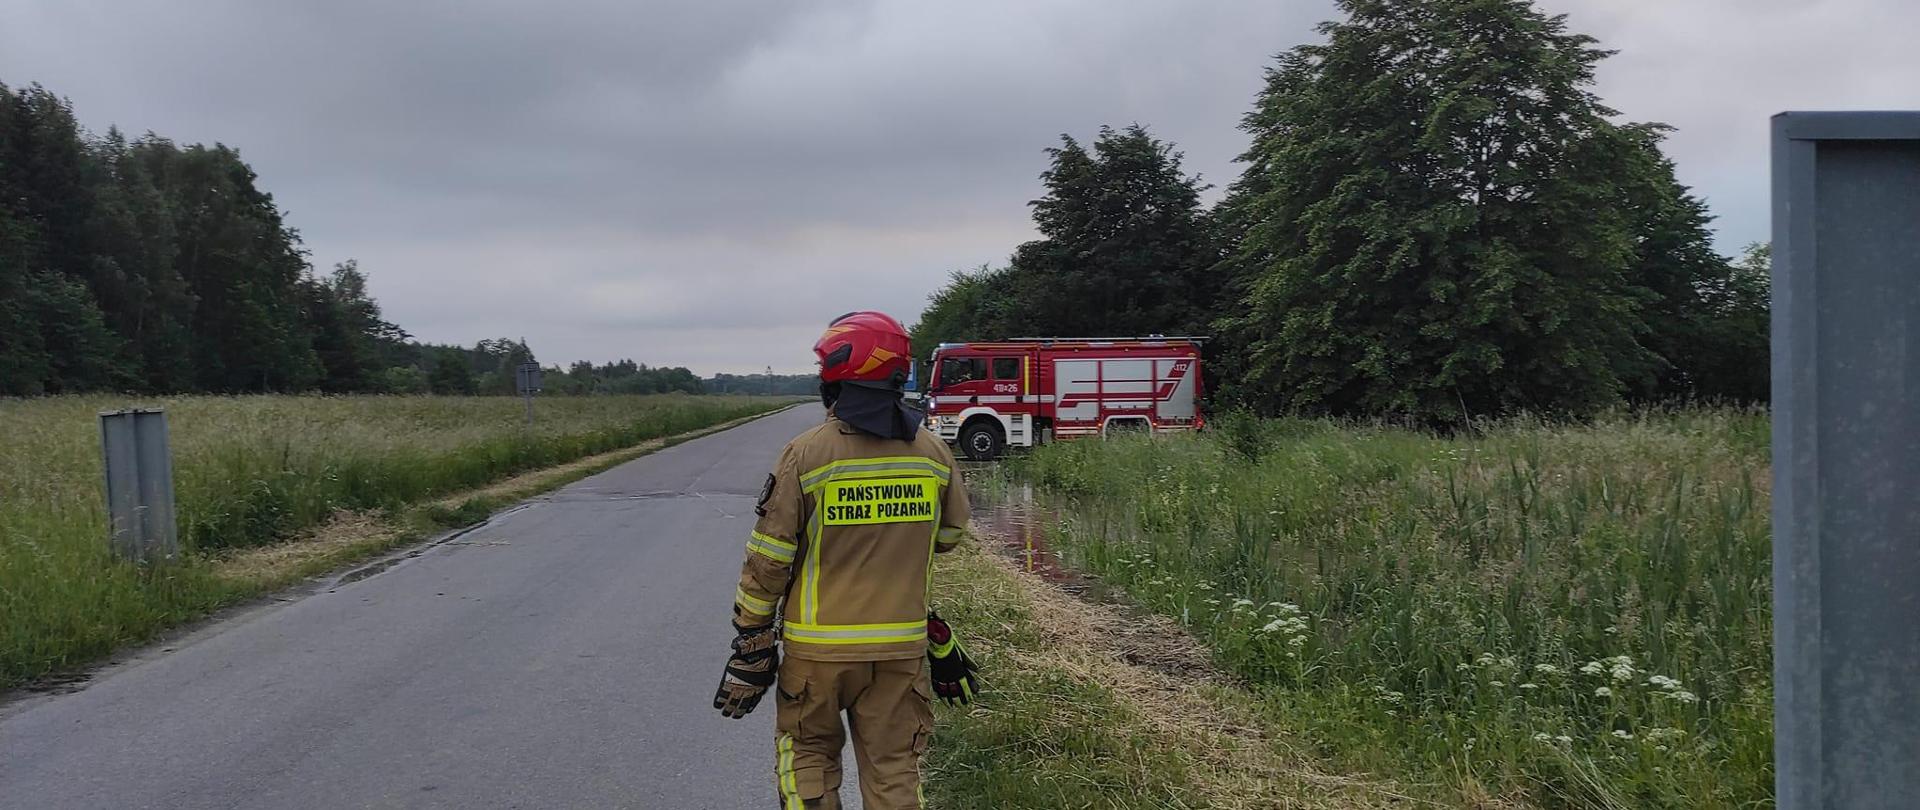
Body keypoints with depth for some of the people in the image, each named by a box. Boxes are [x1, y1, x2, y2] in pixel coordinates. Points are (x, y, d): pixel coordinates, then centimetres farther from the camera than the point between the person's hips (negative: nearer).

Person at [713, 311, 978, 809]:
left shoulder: (807, 454, -13)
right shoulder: (934, 453, -1)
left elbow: (768, 562, -10)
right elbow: (946, 541, 12)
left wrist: (750, 646, 0)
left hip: (819, 647, -3)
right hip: (903, 645, 3)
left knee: (808, 758, 15)